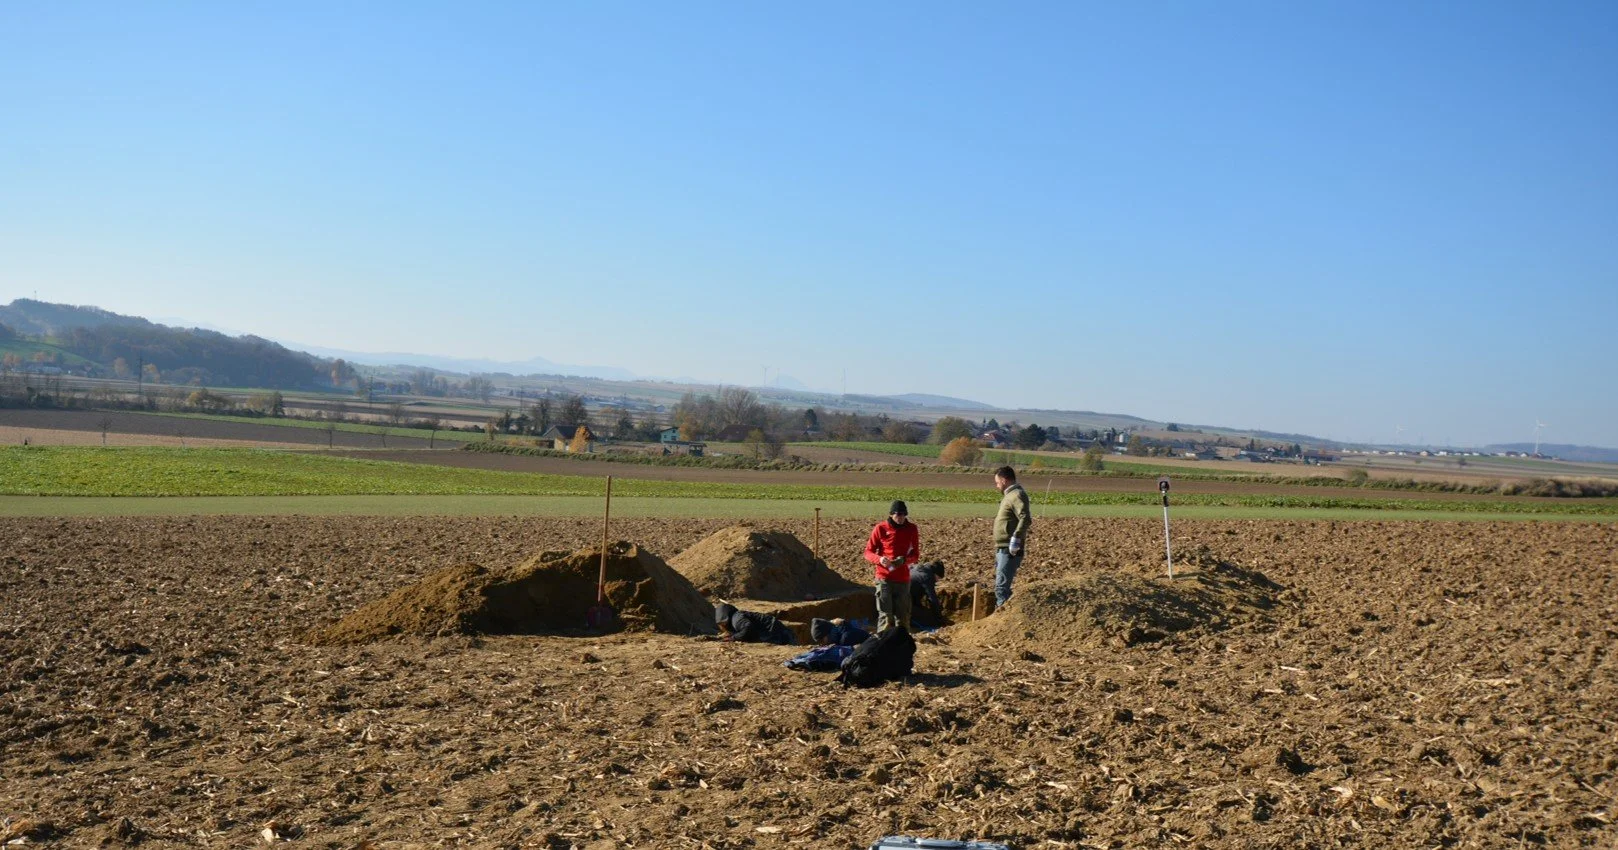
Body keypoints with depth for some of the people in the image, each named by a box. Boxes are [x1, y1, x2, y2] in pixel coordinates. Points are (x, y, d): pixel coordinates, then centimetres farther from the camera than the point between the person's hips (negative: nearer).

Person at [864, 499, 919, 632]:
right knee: (885, 615, -7)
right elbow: (868, 552, 1)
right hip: (884, 578, -2)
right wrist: (879, 559, -21)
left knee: (903, 616, 6)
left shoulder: (911, 529, 3)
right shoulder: (880, 528, -4)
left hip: (903, 578, 2)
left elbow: (915, 553, 10)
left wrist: (905, 559, -13)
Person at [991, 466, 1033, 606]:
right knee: (1001, 585, 19)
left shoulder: (1017, 495, -14)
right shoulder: (1010, 495, 18)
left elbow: (1025, 518, -27)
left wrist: (1016, 538, -31)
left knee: (1002, 586, -12)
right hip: (1003, 549, 11)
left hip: (1010, 550, -11)